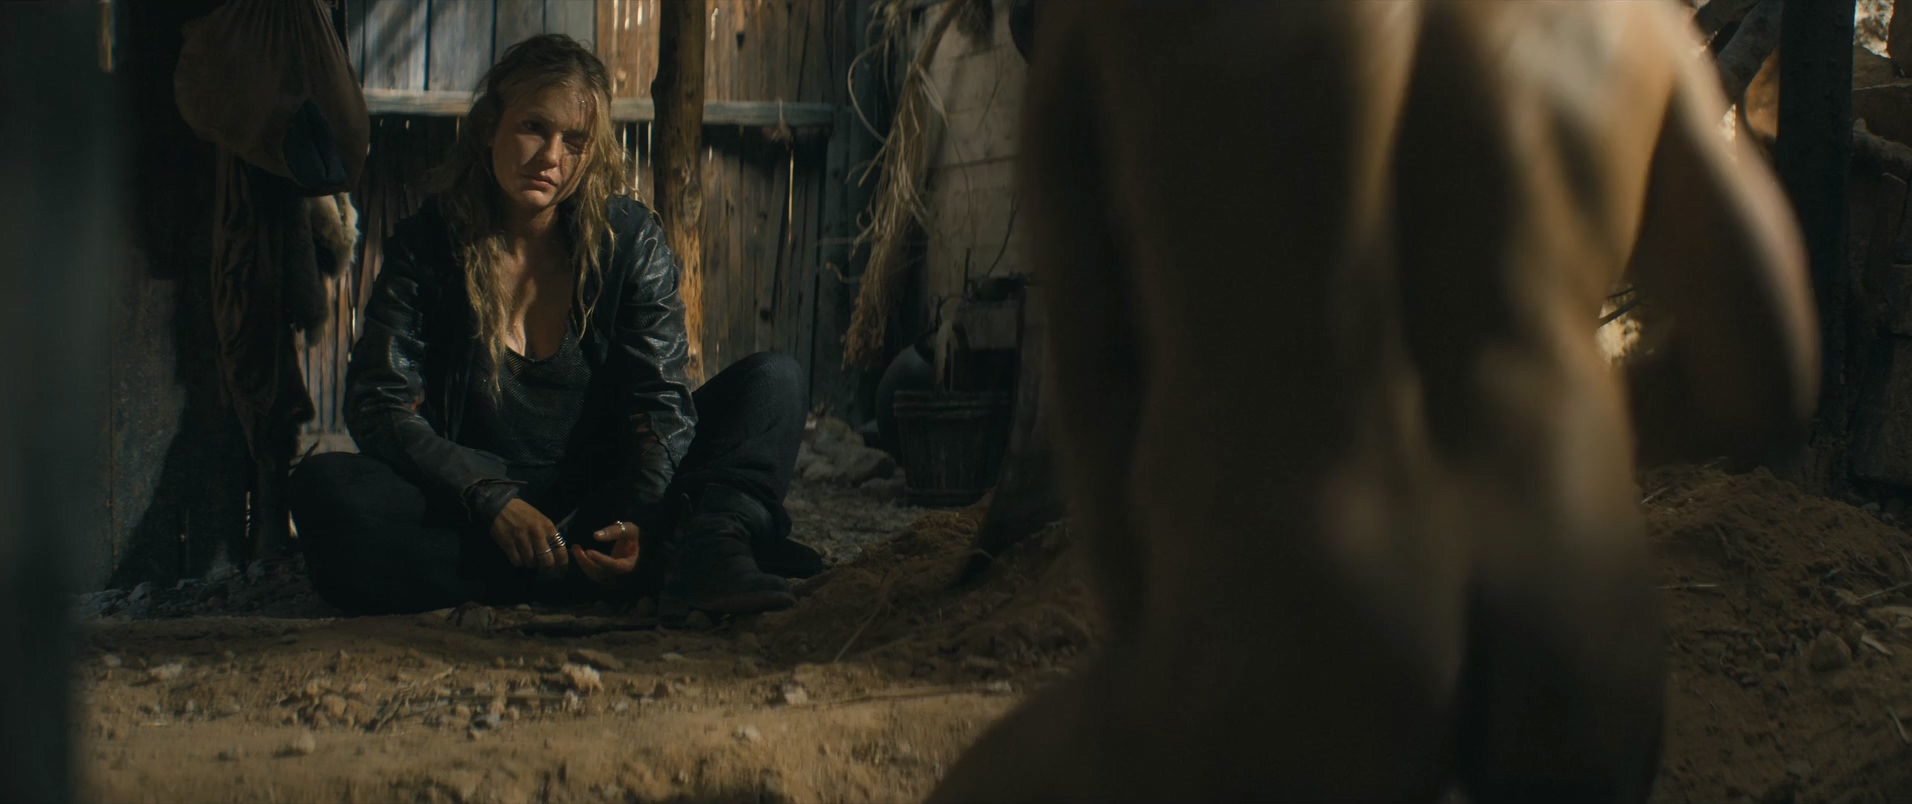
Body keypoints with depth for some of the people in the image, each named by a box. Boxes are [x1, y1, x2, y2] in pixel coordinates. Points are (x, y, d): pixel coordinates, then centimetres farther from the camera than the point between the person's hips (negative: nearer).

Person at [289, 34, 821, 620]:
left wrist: (640, 520, -24)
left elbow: (661, 400, -4)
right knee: (324, 487, -31)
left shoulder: (631, 239, 1)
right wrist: (493, 501, -24)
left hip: (606, 506, 1)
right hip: (474, 522, -1)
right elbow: (380, 407, -9)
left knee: (774, 380, -10)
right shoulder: (427, 246, -2)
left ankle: (712, 547, -43)